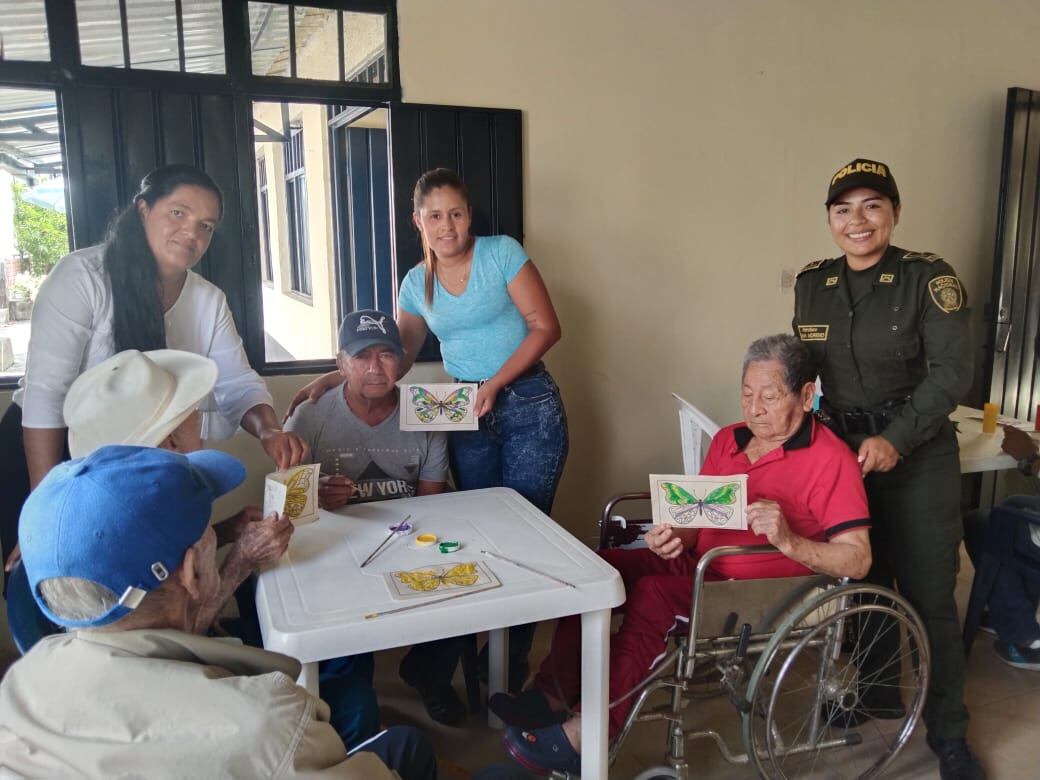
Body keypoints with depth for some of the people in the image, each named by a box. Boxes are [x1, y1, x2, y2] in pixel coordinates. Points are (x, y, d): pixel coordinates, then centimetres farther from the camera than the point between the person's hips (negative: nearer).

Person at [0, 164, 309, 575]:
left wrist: (269, 431, -29)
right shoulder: (81, 276, -20)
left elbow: (238, 384, -6)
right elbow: (45, 393, -23)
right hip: (45, 453, -4)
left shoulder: (209, 301, -3)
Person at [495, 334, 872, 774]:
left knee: (652, 594, -30)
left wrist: (789, 542, -32)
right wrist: (676, 536, -12)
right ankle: (554, 693, -11)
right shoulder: (728, 440, 10)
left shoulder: (830, 460, -12)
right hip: (698, 566, 8)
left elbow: (858, 561, -16)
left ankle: (586, 736, -23)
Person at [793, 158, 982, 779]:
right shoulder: (812, 285, 4)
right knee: (860, 583, 15)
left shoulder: (930, 278, -10)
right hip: (842, 454, 4)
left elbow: (952, 373, -14)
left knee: (928, 595, 3)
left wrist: (894, 439, -21)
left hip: (918, 457, -4)